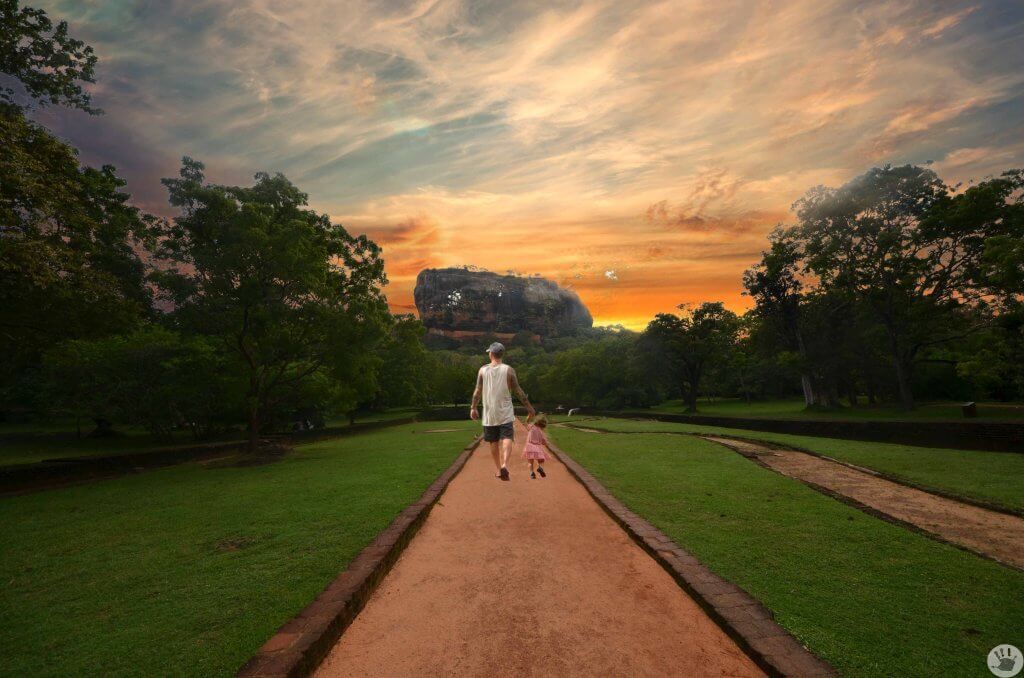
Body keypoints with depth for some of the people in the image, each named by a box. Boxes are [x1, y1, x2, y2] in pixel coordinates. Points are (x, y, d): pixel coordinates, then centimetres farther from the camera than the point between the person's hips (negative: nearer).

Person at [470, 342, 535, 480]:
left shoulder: (483, 370, 0)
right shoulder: (508, 370, -3)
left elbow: (478, 391, 0)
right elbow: (518, 391, -4)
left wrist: (473, 408, 9)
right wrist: (529, 406, 4)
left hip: (489, 413, 2)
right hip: (505, 412, -2)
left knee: (493, 442, 13)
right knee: (507, 438, -5)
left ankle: (499, 469, 19)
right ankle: (504, 464, -27)